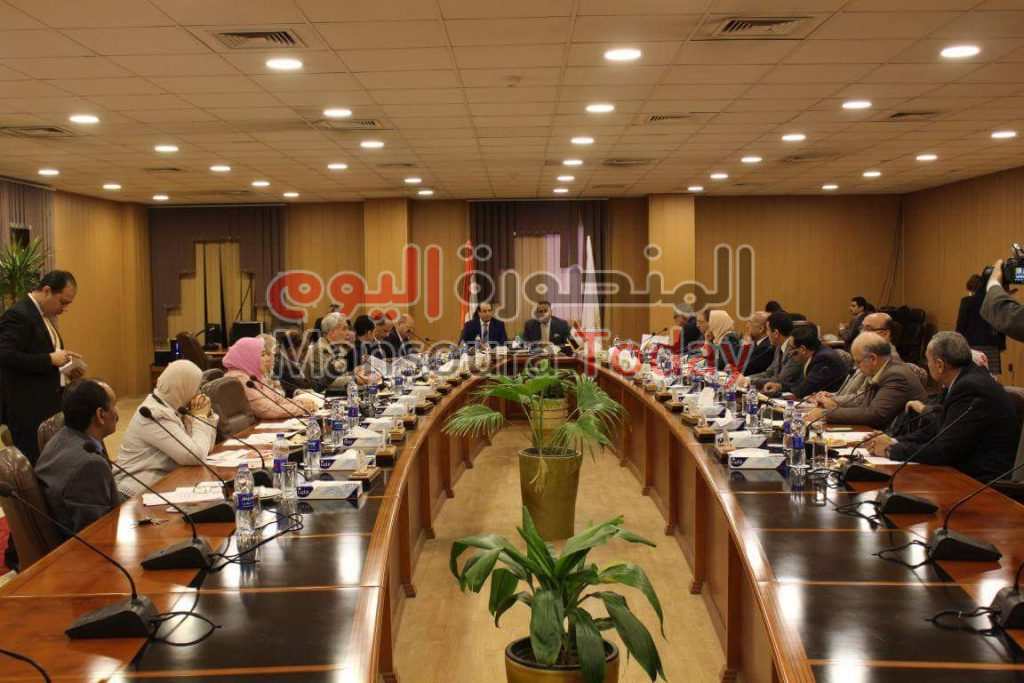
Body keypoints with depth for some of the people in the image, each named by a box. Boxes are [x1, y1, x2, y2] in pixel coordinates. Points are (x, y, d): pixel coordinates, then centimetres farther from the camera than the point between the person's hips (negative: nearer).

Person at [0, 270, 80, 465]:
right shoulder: (18, 314, -13)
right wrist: (50, 359, -22)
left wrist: (65, 372, 7)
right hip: (29, 411, -9)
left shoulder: (46, 316, 15)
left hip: (50, 406, 9)